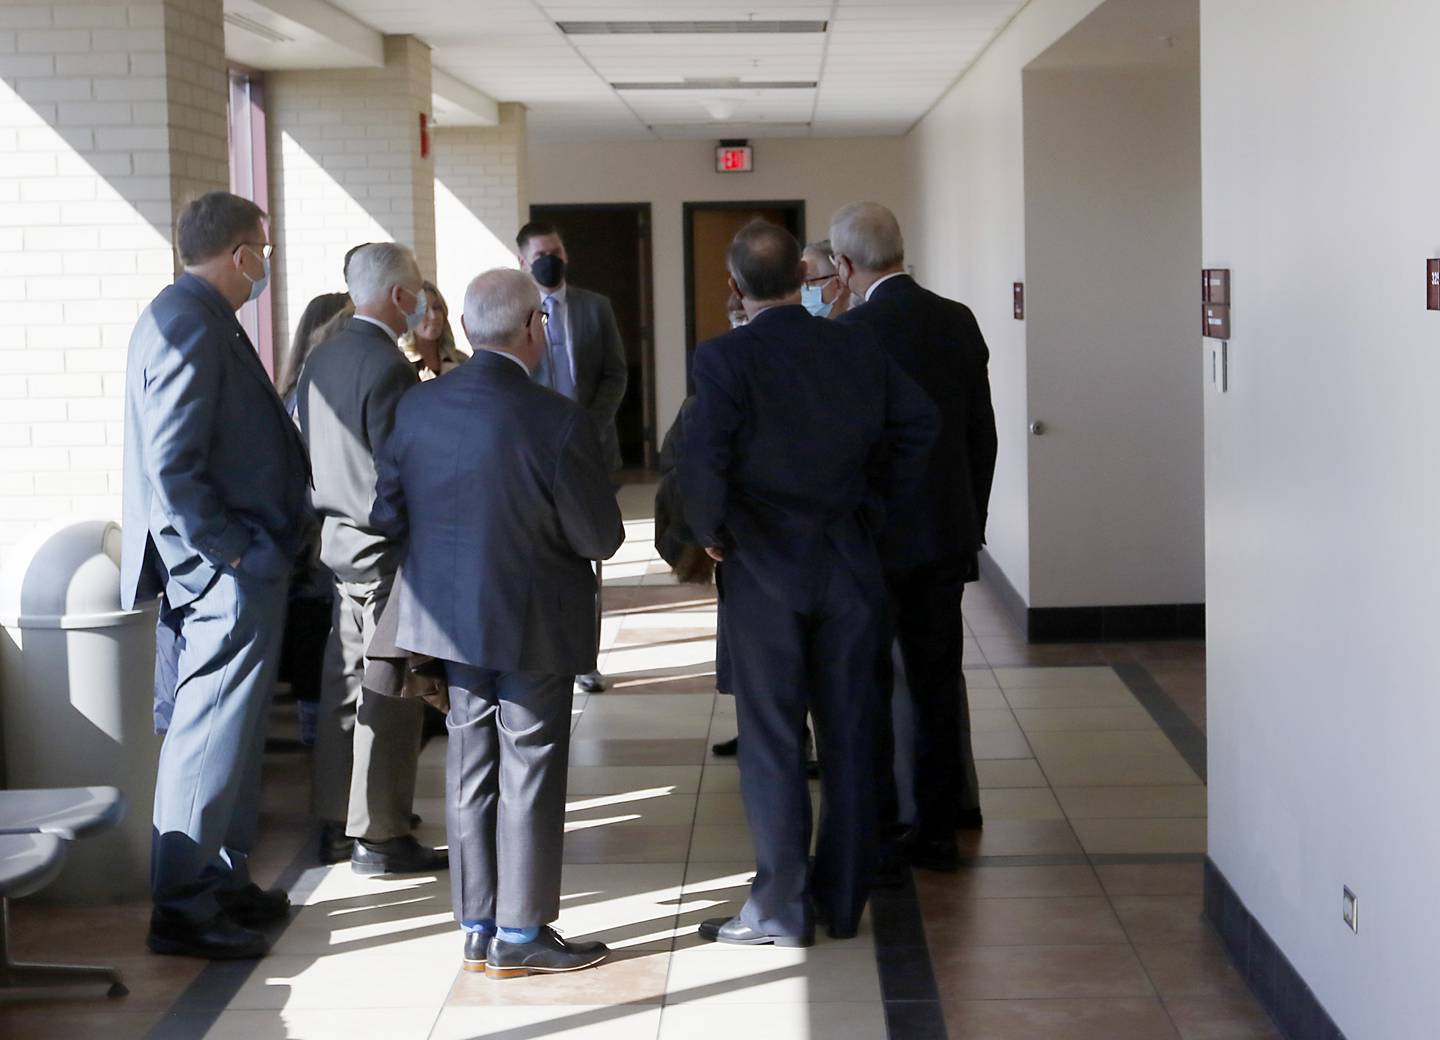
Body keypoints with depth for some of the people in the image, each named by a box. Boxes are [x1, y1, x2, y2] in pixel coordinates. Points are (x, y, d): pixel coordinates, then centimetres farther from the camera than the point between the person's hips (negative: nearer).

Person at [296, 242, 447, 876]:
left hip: (334, 541, 9)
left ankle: (334, 824, 21)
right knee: (388, 696, -1)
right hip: (382, 548, -9)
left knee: (343, 686, 14)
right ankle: (379, 836, 5)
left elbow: (315, 451, 12)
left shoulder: (322, 359, 8)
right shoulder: (387, 365, -19)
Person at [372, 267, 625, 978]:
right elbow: (601, 538, -14)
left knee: (469, 772, 14)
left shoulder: (418, 406, -6)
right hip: (533, 623, -5)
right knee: (529, 777, 6)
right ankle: (519, 935, 14)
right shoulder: (556, 421, -22)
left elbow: (388, 513, 3)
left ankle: (476, 930, 22)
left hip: (452, 617, 5)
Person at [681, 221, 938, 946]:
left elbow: (702, 460, -23)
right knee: (849, 738, 11)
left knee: (771, 743, 4)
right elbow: (918, 424, 6)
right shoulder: (856, 348, 1)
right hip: (850, 567, 4)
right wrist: (871, 505, 11)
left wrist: (709, 532, -7)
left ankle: (780, 911, 7)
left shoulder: (725, 358, -13)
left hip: (762, 570, -4)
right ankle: (844, 902, 19)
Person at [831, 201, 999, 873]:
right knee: (937, 682, 13)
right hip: (948, 535, 5)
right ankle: (939, 828, 22)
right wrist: (971, 521, 17)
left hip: (872, 538, -5)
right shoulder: (958, 322, 2)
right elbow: (983, 433, 7)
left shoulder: (847, 335, -17)